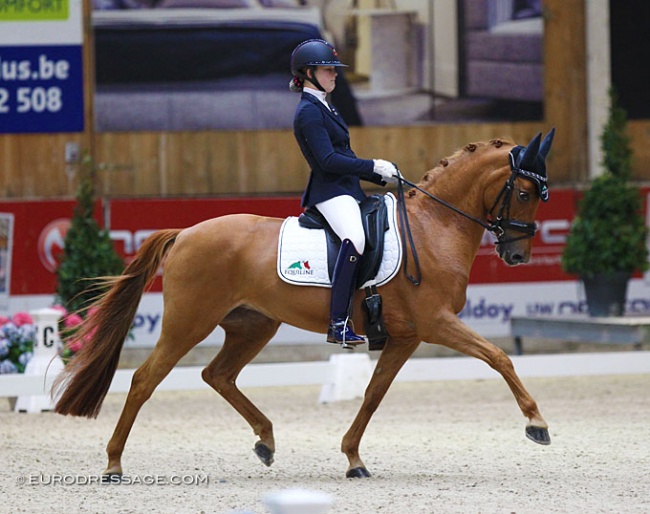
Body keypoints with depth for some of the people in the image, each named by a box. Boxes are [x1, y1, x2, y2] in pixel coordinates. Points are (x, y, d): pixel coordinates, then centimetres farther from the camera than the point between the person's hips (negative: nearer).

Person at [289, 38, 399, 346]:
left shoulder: (322, 108, 21)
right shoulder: (309, 112, -11)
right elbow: (328, 160, -20)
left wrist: (380, 176, 19)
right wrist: (373, 166, -17)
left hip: (347, 190, 11)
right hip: (330, 191, -11)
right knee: (355, 237, -33)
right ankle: (338, 323, -38)